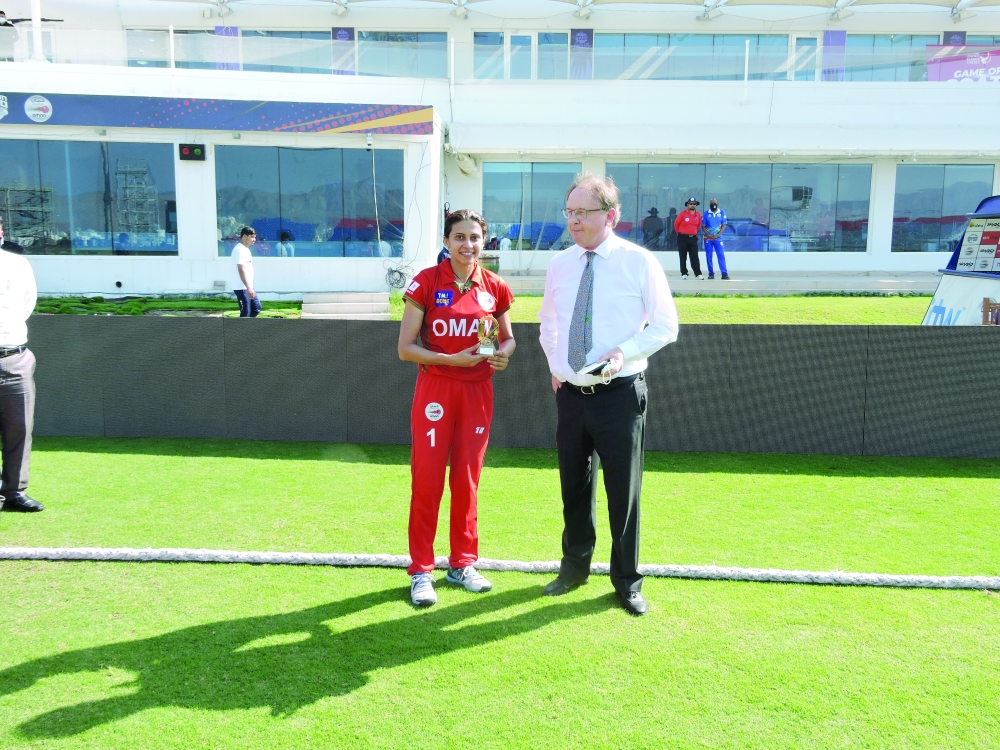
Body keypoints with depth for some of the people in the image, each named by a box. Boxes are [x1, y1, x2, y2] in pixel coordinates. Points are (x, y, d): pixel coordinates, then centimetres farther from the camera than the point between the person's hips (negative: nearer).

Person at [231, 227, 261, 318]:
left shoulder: (245, 249, 15)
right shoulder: (239, 250, -17)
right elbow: (242, 271, -24)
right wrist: (249, 288, -28)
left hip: (247, 287, 10)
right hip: (241, 288, -10)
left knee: (256, 308, 14)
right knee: (245, 313, -5)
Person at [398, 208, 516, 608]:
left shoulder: (494, 287, 3)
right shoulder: (426, 282, -7)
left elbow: (508, 337, 15)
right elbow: (405, 348, -8)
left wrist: (503, 354, -8)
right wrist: (452, 359, -20)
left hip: (478, 391, 3)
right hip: (435, 390, -3)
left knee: (467, 480, 12)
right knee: (426, 481, 1)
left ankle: (462, 563, 28)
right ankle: (421, 571, 15)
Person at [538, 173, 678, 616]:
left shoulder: (639, 262, -7)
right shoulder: (559, 265, 6)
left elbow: (665, 326, -4)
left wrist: (623, 352, -18)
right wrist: (554, 365, 8)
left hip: (619, 393, -4)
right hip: (570, 393, 4)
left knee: (623, 490, 5)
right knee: (574, 486, 16)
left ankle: (627, 581, 24)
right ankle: (574, 566, 36)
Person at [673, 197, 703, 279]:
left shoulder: (698, 215, 4)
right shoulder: (683, 214, -8)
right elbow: (676, 224, 0)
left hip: (693, 238, 3)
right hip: (682, 238, -3)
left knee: (694, 257, 1)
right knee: (683, 257, 2)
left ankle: (698, 274, -1)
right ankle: (684, 273, 7)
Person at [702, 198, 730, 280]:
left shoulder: (722, 213, 1)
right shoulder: (706, 214, 1)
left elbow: (724, 225, 1)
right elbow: (703, 226, 1)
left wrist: (718, 235, -12)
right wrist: (709, 235, -11)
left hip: (718, 237, -1)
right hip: (708, 238, 1)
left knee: (721, 255, -7)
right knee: (709, 256, 3)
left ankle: (724, 274, -9)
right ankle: (711, 274, 10)